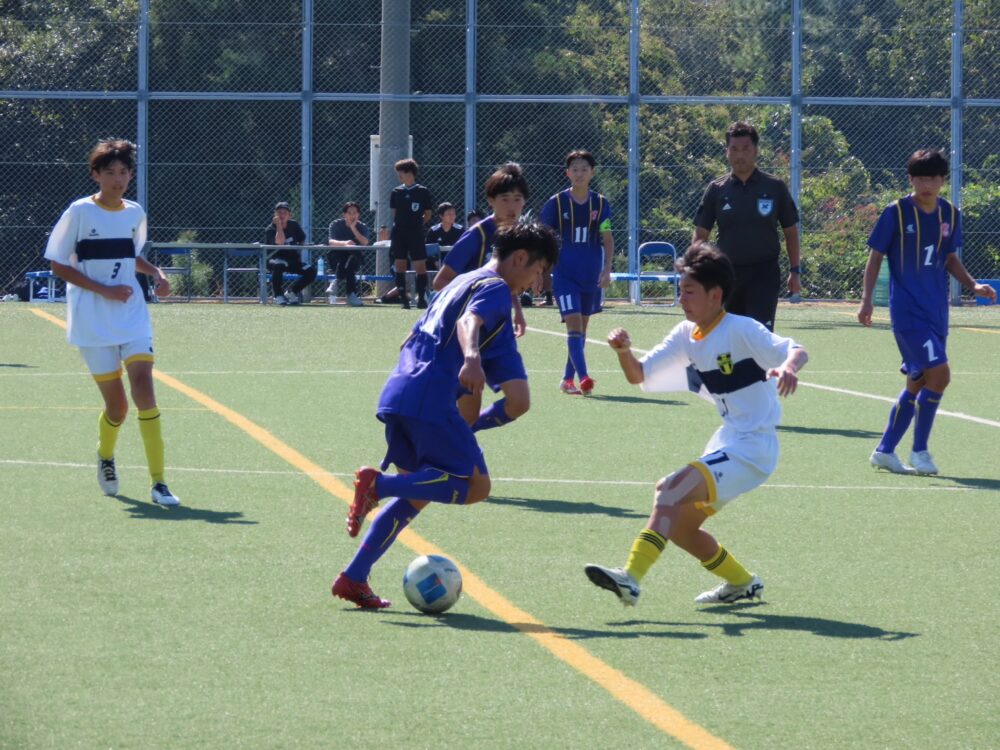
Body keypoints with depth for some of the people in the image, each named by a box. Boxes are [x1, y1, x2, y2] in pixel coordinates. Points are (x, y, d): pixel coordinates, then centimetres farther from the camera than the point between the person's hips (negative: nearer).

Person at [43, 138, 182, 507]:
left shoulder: (135, 213, 7)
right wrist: (104, 290, -15)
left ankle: (158, 482, -12)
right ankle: (105, 456, 34)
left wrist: (156, 273, 6)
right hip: (93, 323, -3)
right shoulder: (80, 212, -7)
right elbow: (58, 265, -6)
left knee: (144, 392, -14)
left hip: (133, 317, 3)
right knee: (116, 405, 0)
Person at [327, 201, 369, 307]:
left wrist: (354, 228, -18)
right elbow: (331, 242, -21)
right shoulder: (336, 224, -2)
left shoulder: (362, 227, 3)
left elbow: (365, 242, -17)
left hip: (355, 258, 1)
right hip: (337, 257, -1)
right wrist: (344, 243, -41)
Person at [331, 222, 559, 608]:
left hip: (398, 391, 9)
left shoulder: (463, 282, 27)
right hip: (431, 398, -9)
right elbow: (469, 322, -24)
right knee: (475, 486, -6)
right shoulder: (496, 288, -2)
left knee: (416, 494, 17)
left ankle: (353, 579, 10)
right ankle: (378, 484, -21)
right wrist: (472, 359, -43)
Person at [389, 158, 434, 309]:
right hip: (399, 233, 3)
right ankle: (404, 299, 5)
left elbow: (428, 214, 5)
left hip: (416, 234, -3)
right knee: (400, 266, 1)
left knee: (420, 266, -5)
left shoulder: (423, 192, -1)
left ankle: (421, 297, 1)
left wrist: (417, 223, 0)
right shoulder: (396, 192, 7)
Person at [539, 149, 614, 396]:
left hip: (591, 275, 3)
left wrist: (606, 269, -8)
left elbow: (607, 239, 3)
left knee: (582, 327, 10)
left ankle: (568, 379, 20)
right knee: (574, 324, -16)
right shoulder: (556, 203, -3)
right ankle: (583, 378, -24)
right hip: (564, 274, -3)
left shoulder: (601, 204, 3)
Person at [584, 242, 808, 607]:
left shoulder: (741, 331, -14)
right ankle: (741, 583, 30)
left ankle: (631, 577, -35)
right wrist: (624, 351, -12)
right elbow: (639, 375, 10)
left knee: (671, 490, -25)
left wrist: (787, 367, -46)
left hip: (753, 448, -9)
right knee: (678, 524, 10)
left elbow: (796, 351, -23)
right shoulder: (686, 336, 8)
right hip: (727, 441, 9)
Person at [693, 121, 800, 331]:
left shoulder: (775, 188, 2)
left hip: (764, 274, -2)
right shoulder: (716, 190, 4)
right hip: (729, 273, 2)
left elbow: (791, 231, 8)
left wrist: (795, 271, 3)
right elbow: (700, 234, 6)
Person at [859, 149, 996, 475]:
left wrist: (973, 285, 4)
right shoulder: (896, 212, -8)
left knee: (918, 381, 10)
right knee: (939, 373, -17)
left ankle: (884, 451, 22)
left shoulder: (950, 215, 7)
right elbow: (876, 256, -2)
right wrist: (866, 299, -9)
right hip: (907, 310, -6)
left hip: (936, 311, 6)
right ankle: (919, 451, -4)